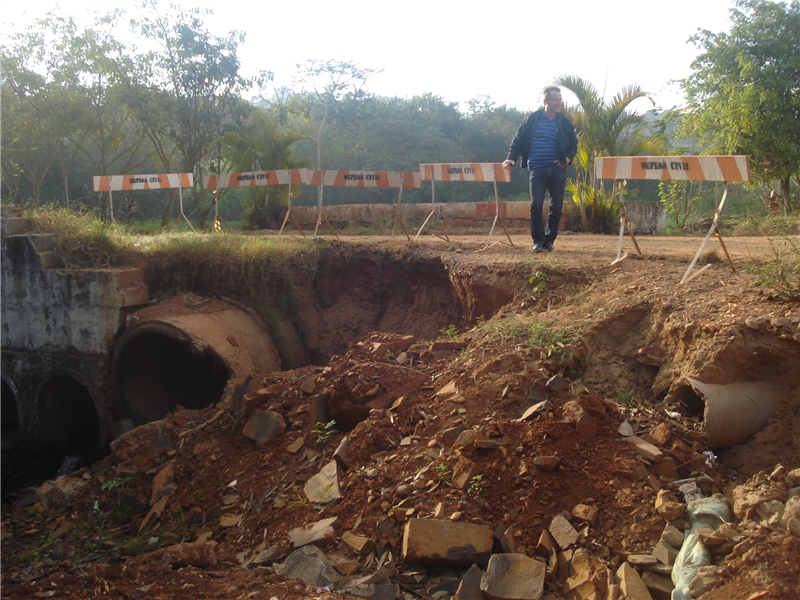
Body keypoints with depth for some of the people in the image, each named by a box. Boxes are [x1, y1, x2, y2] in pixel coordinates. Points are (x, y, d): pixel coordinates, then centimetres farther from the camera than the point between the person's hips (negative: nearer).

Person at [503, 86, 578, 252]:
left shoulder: (565, 122, 8)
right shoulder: (532, 119, 3)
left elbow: (573, 144, 17)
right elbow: (518, 140, 8)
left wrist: (568, 158, -1)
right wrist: (511, 158, -4)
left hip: (557, 170, 2)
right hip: (537, 169, -2)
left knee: (556, 206, 3)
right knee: (536, 204, -11)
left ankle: (549, 239, 15)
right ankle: (538, 240, 1)